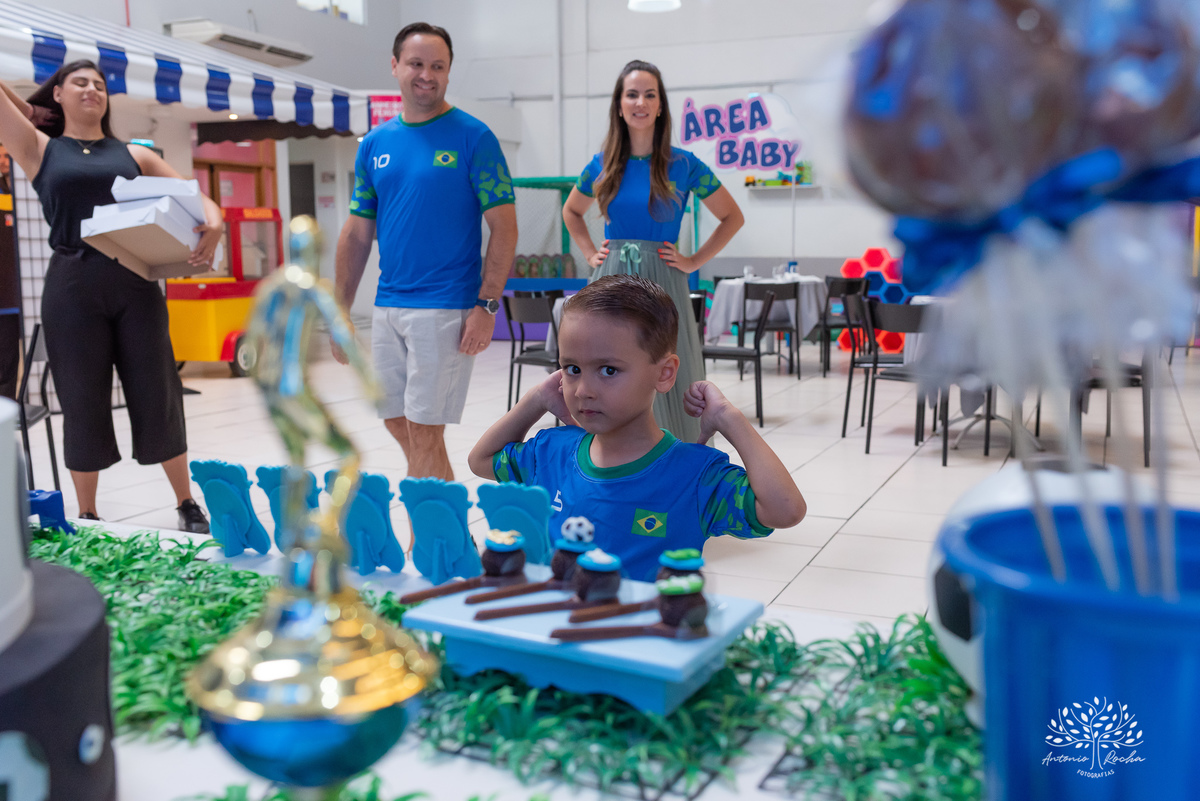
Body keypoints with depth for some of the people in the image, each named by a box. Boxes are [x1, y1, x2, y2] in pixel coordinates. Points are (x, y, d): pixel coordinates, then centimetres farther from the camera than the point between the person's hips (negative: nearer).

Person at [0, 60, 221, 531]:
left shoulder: (134, 155, 15)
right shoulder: (39, 148, 11)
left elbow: (196, 197, 9)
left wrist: (213, 222, -12)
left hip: (136, 284, 1)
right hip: (73, 286, -1)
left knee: (157, 396, 3)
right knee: (84, 404, 4)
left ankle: (187, 505, 15)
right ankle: (87, 518, 18)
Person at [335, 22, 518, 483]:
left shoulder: (472, 137, -4)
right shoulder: (375, 144, 11)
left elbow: (504, 225, -8)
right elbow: (357, 233, 13)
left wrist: (487, 305, -15)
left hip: (445, 308, -6)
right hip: (387, 307, 6)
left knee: (424, 432, -4)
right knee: (398, 424, 13)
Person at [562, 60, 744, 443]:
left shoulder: (683, 165, -1)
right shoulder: (602, 165, 7)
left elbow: (732, 217, 9)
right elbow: (571, 212, 26)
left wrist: (694, 261, 2)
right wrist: (591, 254, 12)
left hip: (662, 286, -2)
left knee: (664, 392, -1)